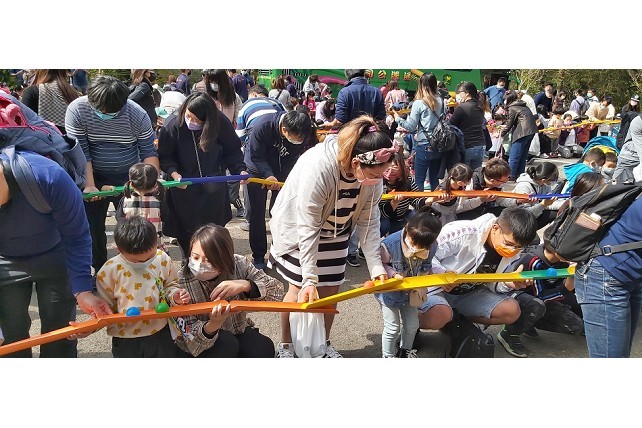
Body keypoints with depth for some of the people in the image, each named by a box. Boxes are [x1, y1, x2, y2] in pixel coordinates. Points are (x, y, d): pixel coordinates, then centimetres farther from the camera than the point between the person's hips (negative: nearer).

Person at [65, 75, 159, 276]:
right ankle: (100, 272, 25)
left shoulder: (137, 114, -16)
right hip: (93, 177, 1)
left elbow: (149, 152, -9)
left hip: (129, 177, 0)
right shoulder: (76, 110, -16)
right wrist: (89, 186, -22)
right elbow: (80, 153, -16)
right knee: (92, 228, 7)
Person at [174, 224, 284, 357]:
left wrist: (245, 285, -36)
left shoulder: (238, 265, -16)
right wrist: (213, 325, -48)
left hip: (236, 331, 3)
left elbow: (277, 290, -17)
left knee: (264, 348, -22)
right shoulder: (181, 283, -24)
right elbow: (189, 334, -26)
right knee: (226, 344, -31)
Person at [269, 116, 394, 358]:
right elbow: (308, 228, -32)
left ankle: (324, 344, 30)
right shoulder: (318, 167, -38)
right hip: (297, 227, -5)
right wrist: (309, 279, -29)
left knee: (330, 290, 8)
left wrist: (376, 265, -20)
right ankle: (285, 346, 24)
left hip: (335, 232, 5)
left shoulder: (372, 171, -21)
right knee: (299, 290, 0)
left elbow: (368, 221, -12)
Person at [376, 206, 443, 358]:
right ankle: (388, 356, 29)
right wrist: (393, 274, -30)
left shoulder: (431, 248, -21)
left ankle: (405, 351, 45)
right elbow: (381, 264, -16)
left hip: (410, 292, 4)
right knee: (392, 328, 4)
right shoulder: (390, 245, -34)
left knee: (412, 325, 17)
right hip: (389, 291, -4)